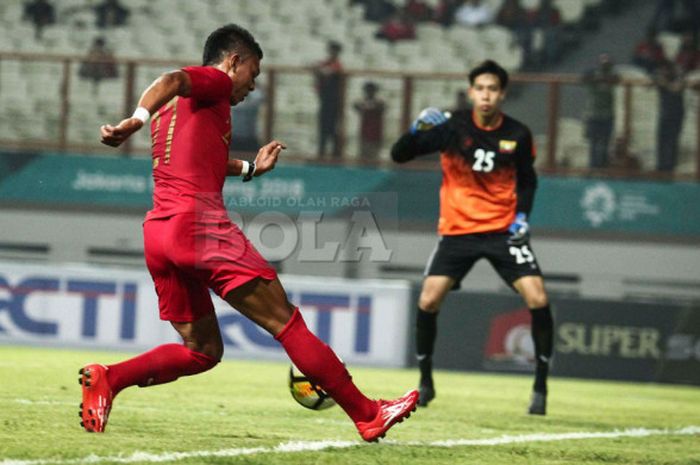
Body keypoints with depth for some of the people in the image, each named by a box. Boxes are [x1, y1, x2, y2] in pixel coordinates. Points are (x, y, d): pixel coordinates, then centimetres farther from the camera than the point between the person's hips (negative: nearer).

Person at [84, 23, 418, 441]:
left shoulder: (173, 106, 28)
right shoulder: (214, 82, 3)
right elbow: (171, 80, -19)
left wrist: (250, 168, 41)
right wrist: (139, 119, -36)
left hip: (158, 234, 9)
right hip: (201, 224, -9)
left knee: (203, 351, 15)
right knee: (287, 323, -5)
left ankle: (107, 378, -5)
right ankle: (367, 414, -5)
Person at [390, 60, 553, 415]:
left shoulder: (517, 135, -4)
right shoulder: (453, 127, -9)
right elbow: (399, 156, -10)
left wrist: (522, 214, -4)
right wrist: (417, 131, -29)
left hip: (504, 229, 1)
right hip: (457, 229, -1)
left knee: (538, 299, -14)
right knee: (428, 301, -12)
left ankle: (540, 386, 2)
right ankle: (425, 382, 11)